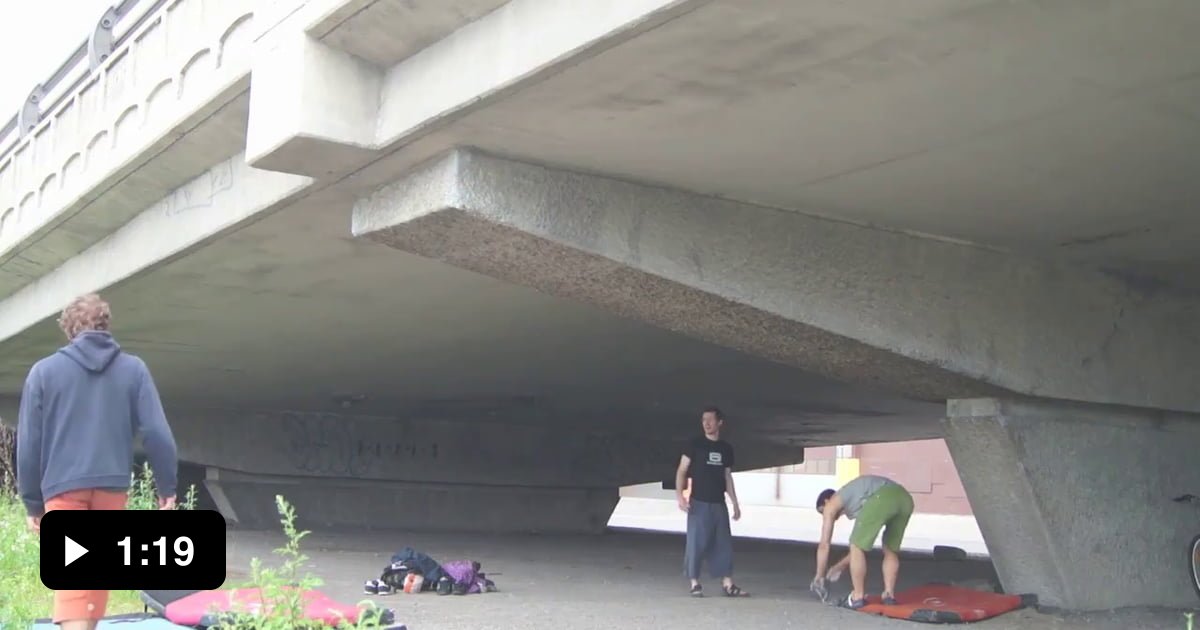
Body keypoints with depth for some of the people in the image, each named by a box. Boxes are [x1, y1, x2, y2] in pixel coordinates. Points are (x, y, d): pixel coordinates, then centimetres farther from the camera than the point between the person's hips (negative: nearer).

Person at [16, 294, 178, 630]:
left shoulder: (44, 370, 4)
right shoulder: (133, 368, 5)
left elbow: (29, 443, 4)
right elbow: (157, 433, -1)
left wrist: (32, 501, 11)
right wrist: (167, 485, 8)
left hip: (63, 487, -2)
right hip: (112, 486, 2)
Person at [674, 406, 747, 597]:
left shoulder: (726, 448, 10)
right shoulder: (695, 444, -2)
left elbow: (728, 477, 16)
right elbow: (682, 470, -4)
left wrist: (735, 503, 13)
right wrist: (679, 495, -17)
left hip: (719, 504, 4)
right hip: (699, 503, -4)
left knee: (724, 544, 3)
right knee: (696, 543, -5)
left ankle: (727, 584, 6)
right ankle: (695, 584, 1)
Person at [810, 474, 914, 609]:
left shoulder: (831, 504, 24)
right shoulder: (856, 498, 42)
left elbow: (824, 545, 22)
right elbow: (863, 543, 47)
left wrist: (819, 577, 31)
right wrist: (842, 565, 54)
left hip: (882, 499, -7)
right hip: (904, 498, 7)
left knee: (857, 547, 9)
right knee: (891, 549, 27)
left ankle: (858, 597, 13)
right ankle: (889, 594, 24)